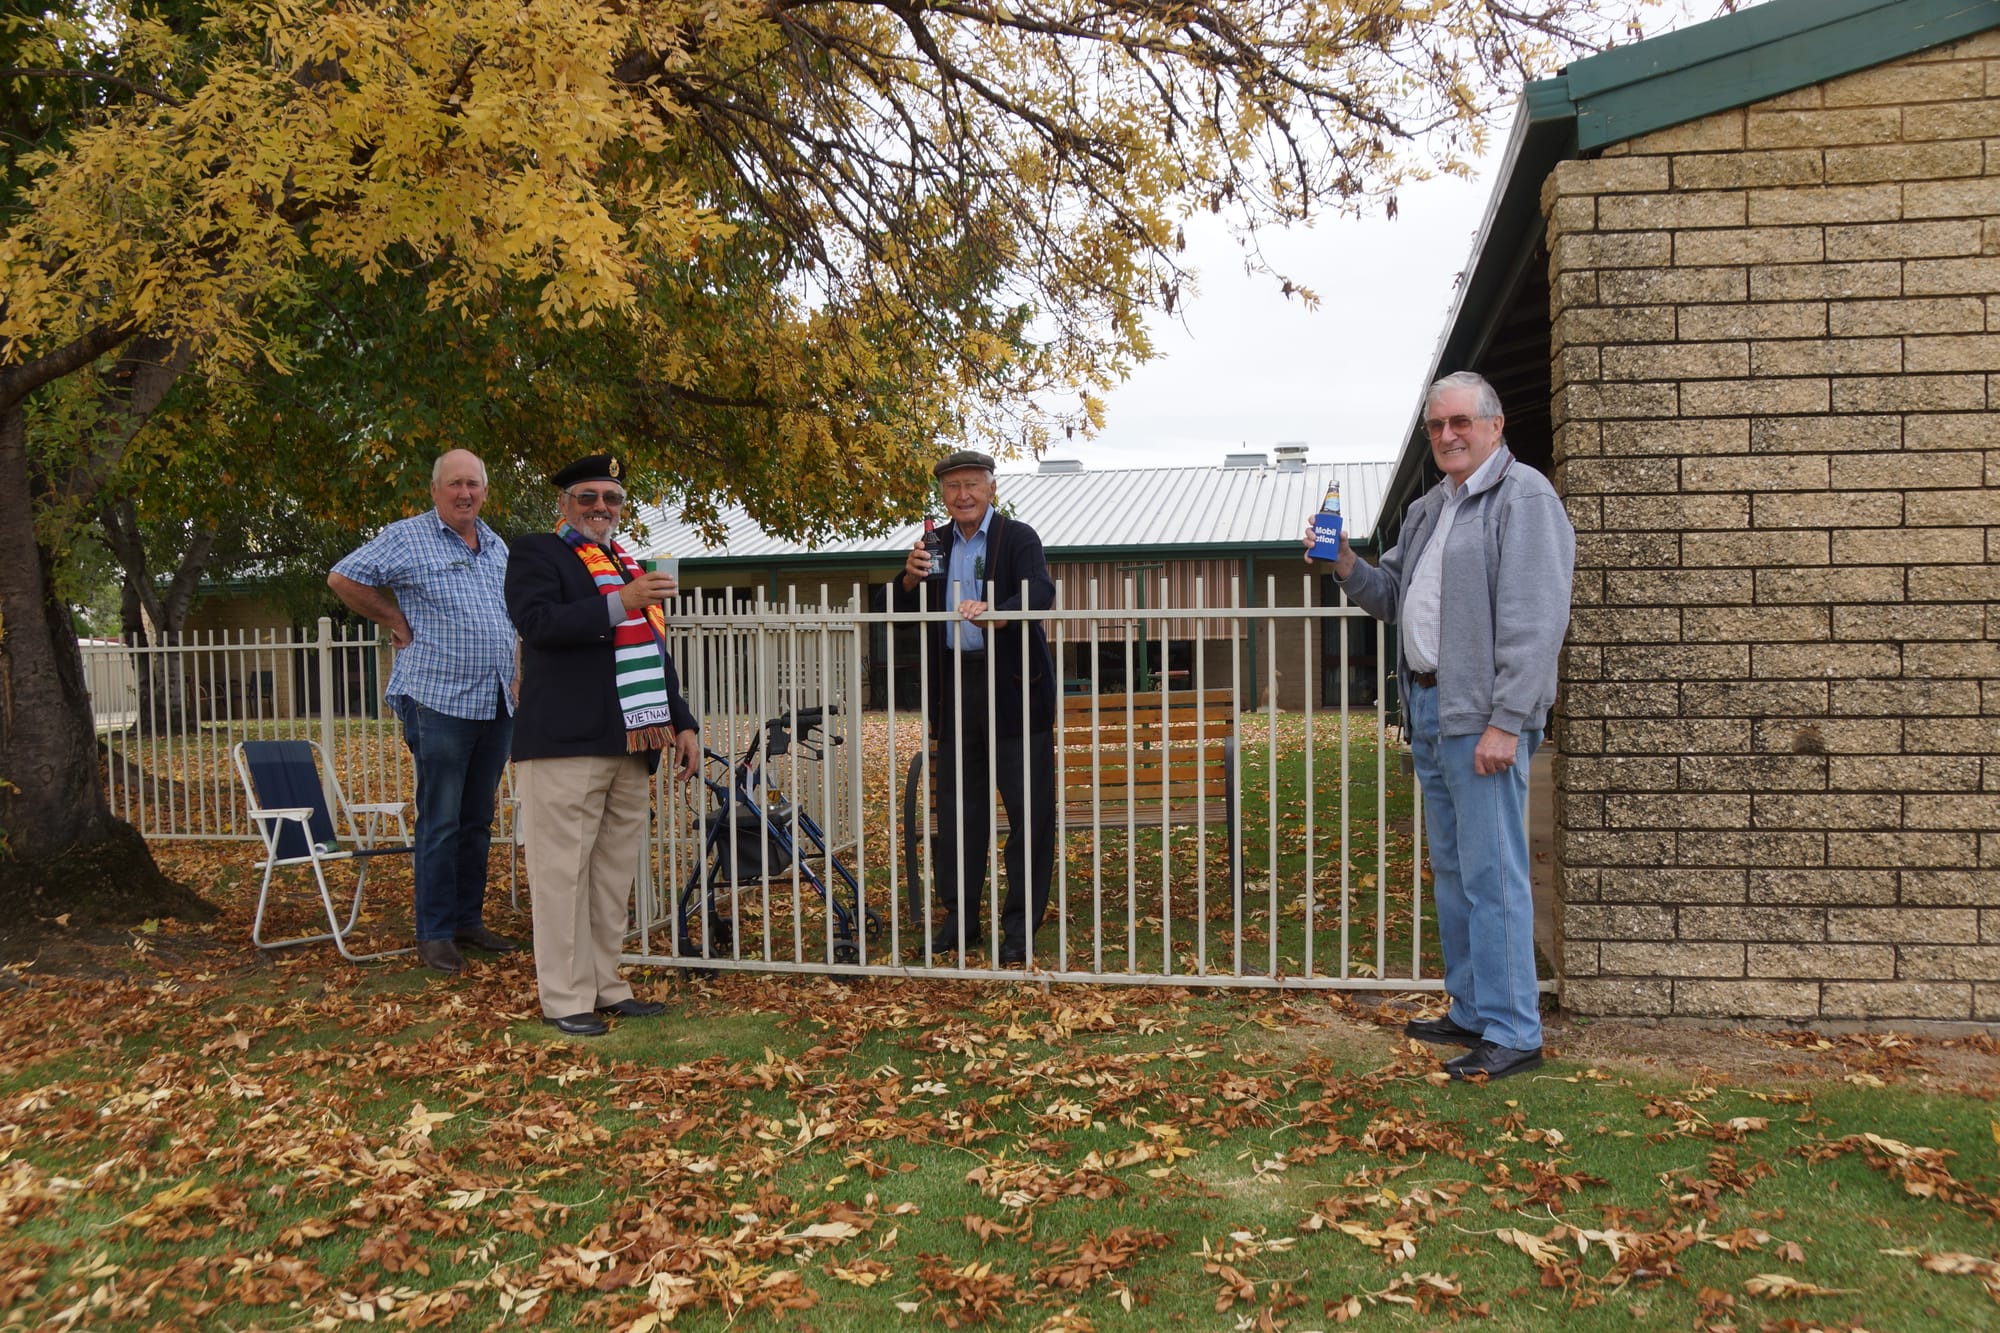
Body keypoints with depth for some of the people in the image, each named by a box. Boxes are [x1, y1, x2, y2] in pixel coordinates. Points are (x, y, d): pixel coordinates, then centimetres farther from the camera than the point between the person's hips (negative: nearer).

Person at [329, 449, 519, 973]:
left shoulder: (497, 547, 15)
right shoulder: (406, 537, -4)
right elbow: (343, 579, -4)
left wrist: (517, 677, 15)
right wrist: (397, 621, -4)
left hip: (497, 703, 6)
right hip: (440, 701, -6)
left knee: (478, 820, 13)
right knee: (440, 822, -3)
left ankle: (469, 918, 23)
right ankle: (433, 934, 5)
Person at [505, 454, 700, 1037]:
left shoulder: (632, 565, 24)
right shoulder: (536, 553, 2)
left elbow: (656, 655, 26)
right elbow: (537, 622, -16)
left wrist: (682, 724, 18)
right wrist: (619, 604, -23)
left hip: (632, 748, 7)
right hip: (566, 747, -7)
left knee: (615, 874, 11)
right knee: (564, 871, -4)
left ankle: (606, 985, 20)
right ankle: (565, 999, 2)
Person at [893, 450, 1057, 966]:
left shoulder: (1018, 537, -2)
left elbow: (1040, 593, -19)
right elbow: (905, 612, 12)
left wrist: (994, 613, -38)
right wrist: (911, 578, -9)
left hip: (1014, 688, -4)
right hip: (956, 690, 4)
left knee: (1029, 811, -1)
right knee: (956, 811, 9)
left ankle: (1021, 922, 8)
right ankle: (959, 916, 20)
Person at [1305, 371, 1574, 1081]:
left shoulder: (1522, 496, -8)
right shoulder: (1428, 509, 20)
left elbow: (1534, 622, -17)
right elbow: (1397, 598, 24)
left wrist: (1506, 723, -22)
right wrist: (1349, 569, 5)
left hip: (1482, 718, -9)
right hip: (1429, 710, 9)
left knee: (1493, 874, -6)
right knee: (1452, 870, 15)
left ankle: (1513, 1034, 2)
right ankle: (1470, 1014, 26)